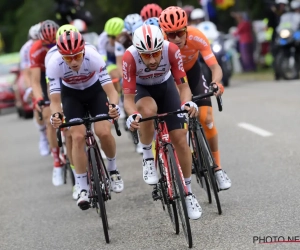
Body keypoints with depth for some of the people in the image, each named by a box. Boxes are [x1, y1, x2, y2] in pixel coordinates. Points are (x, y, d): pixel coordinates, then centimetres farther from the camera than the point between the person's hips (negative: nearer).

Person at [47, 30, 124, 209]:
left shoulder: (93, 57, -35)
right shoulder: (55, 64, -32)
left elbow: (111, 90, -35)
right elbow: (55, 100, -29)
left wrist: (113, 106, -55)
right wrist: (56, 115, -50)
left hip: (95, 90, 0)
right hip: (71, 94, 0)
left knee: (104, 132, -19)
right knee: (78, 136, -17)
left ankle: (112, 169, 11)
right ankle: (83, 188, -7)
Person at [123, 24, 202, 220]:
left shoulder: (171, 50, -33)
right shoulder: (130, 57, -36)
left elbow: (183, 86, -25)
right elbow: (128, 98, -31)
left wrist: (187, 103, -46)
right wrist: (133, 115, -51)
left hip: (165, 86, 1)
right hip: (141, 89, -1)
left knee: (180, 139, -7)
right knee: (148, 110, -37)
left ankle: (188, 192, 11)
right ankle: (147, 156, -10)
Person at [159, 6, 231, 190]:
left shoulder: (197, 37, -34)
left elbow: (215, 67, -37)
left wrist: (215, 83, -58)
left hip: (192, 71, 0)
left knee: (206, 118, -12)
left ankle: (217, 168, 0)